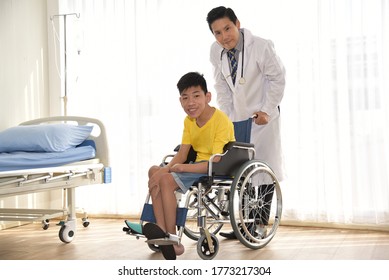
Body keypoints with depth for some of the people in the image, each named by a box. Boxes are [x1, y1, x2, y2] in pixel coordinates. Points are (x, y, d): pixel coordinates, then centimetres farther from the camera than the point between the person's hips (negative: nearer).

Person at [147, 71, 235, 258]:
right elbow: (181, 155, 3)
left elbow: (216, 163, -24)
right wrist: (165, 169, -17)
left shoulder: (221, 121, -19)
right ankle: (162, 231, -12)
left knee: (167, 180, -23)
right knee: (155, 171, -5)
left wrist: (183, 167, -25)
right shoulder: (189, 120, 7)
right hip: (199, 165, 9)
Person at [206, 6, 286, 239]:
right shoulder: (216, 51, -4)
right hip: (236, 118, 5)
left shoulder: (262, 47, -19)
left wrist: (267, 111, -13)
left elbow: (277, 78, -10)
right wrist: (226, 115, 0)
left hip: (262, 117, -5)